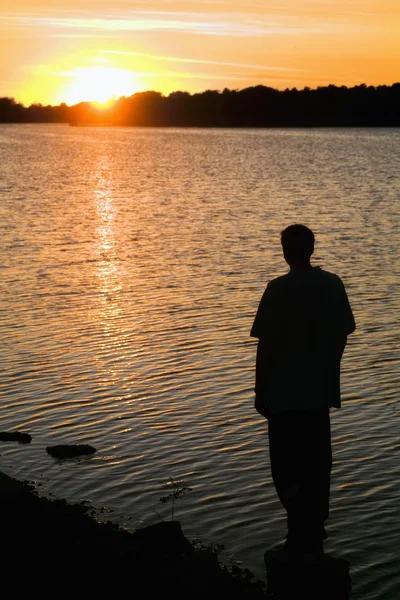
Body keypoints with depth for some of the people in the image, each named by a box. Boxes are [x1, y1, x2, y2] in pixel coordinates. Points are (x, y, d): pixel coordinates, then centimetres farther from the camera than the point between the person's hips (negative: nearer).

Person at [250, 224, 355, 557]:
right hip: (321, 391, 5)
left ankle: (304, 533, -4)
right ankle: (314, 530, 25)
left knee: (287, 467, 5)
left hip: (285, 393, -5)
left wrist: (260, 391, -3)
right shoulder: (333, 284, -1)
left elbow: (267, 345, -13)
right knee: (317, 464, 16)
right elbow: (342, 336, 6)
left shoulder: (279, 289, -15)